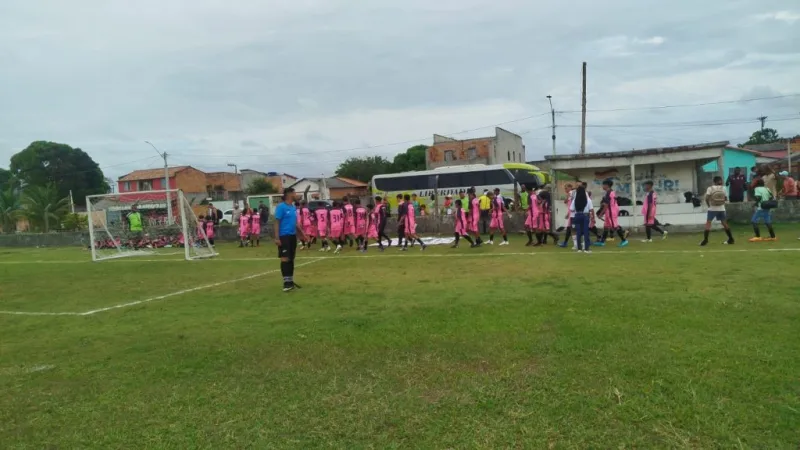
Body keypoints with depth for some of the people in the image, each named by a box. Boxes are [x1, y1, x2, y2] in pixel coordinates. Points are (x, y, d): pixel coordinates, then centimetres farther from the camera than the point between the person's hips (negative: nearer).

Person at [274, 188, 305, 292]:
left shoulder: (294, 207, 13)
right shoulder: (281, 207, -9)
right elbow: (277, 223, -11)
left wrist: (300, 233, 20)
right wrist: (277, 237, -17)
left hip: (293, 236, 8)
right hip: (284, 236, -8)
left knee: (291, 259, 12)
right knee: (285, 259, -7)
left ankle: (290, 280, 21)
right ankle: (286, 282, -4)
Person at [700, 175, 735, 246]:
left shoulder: (710, 188, -6)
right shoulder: (723, 188, 3)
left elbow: (706, 198, -13)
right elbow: (726, 198, 7)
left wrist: (708, 205, 1)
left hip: (712, 208, -3)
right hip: (721, 208, 3)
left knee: (708, 223, -3)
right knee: (724, 223, 13)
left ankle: (705, 240, -14)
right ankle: (731, 239, 18)